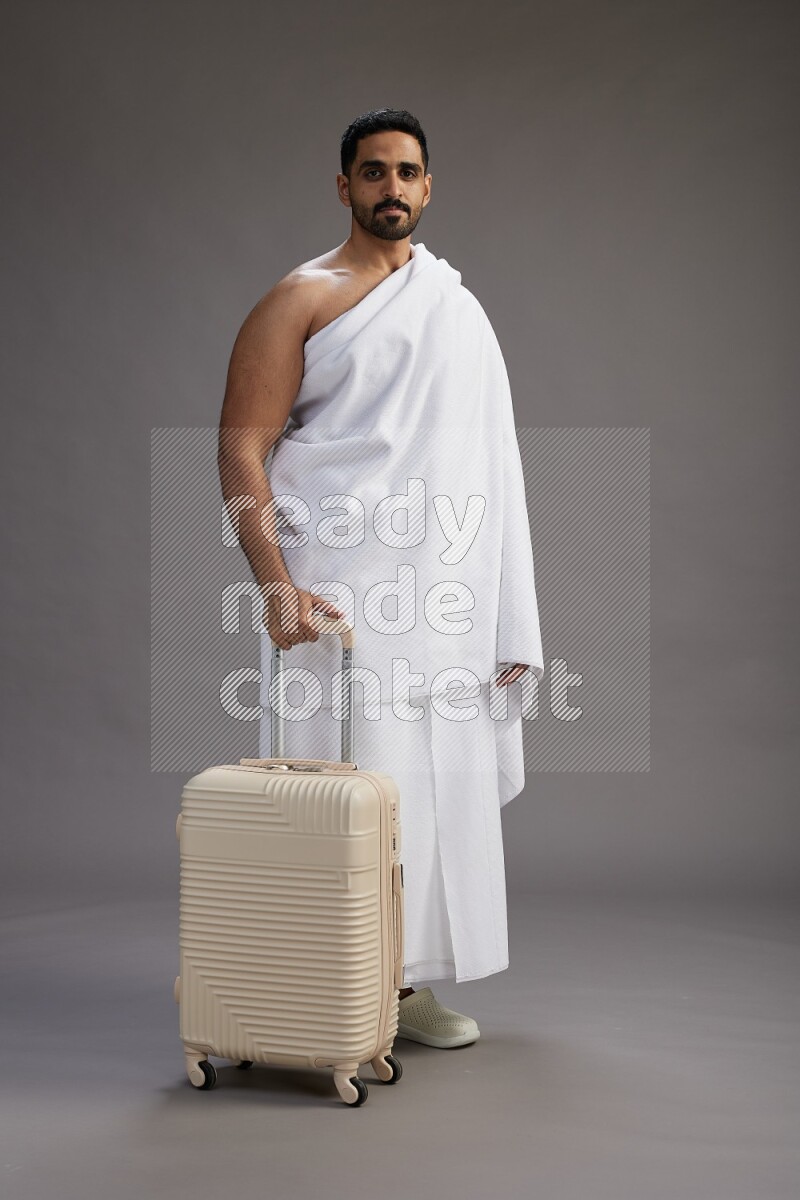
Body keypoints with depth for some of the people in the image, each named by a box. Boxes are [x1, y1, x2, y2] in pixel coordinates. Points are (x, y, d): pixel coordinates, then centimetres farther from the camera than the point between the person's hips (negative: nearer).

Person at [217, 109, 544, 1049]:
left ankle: (406, 983, 19)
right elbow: (241, 449, -7)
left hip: (440, 588, 5)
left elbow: (488, 465, 18)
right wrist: (276, 585, -20)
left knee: (442, 784, 6)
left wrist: (506, 621, 11)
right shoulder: (302, 300, 0)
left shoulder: (459, 309, 16)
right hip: (338, 591, -5)